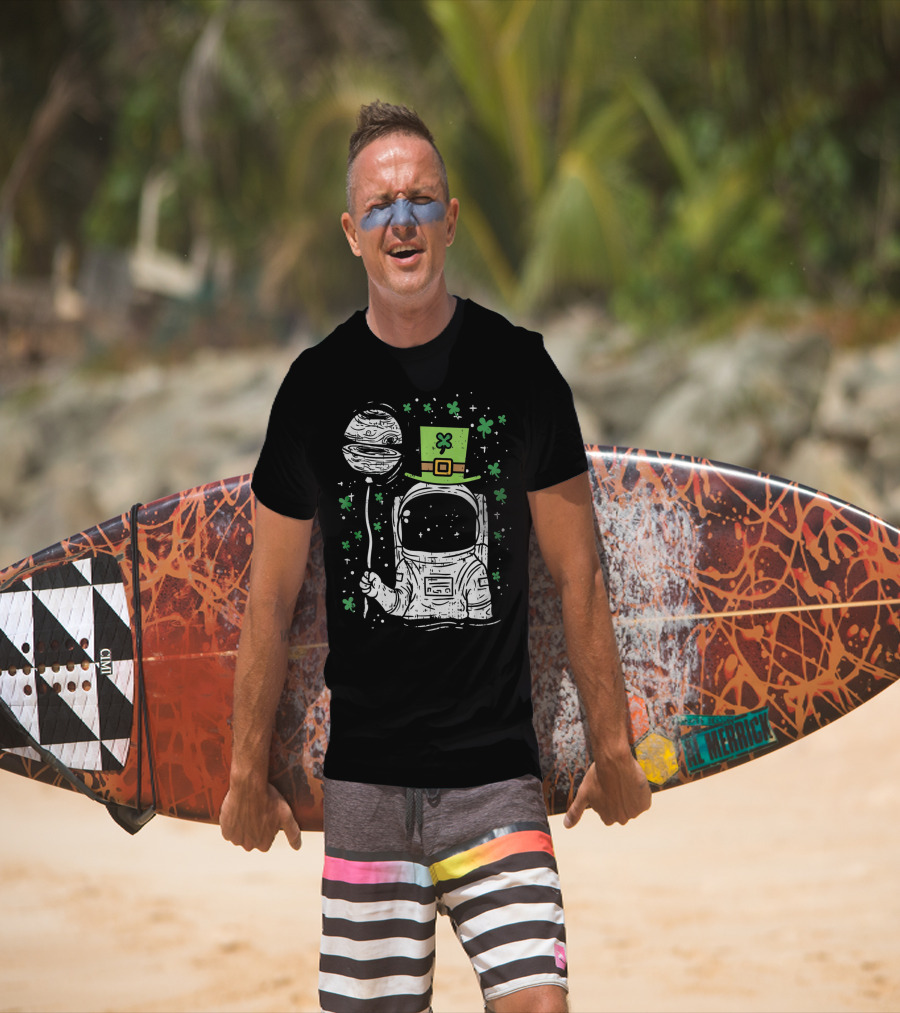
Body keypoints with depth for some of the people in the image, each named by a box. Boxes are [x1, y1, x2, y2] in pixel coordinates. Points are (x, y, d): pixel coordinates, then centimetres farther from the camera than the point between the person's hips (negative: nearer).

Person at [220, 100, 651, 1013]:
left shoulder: (519, 370, 2)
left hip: (498, 772, -1)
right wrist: (248, 771, 9)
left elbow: (577, 575, 7)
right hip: (364, 777, 1)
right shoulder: (318, 385, 3)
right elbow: (271, 597, 8)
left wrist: (611, 747, 8)